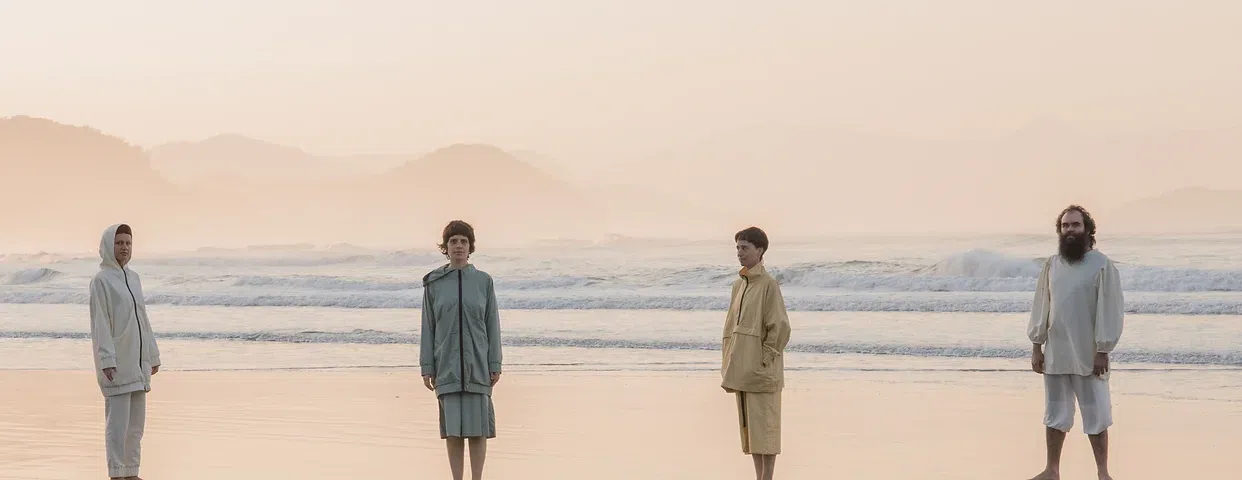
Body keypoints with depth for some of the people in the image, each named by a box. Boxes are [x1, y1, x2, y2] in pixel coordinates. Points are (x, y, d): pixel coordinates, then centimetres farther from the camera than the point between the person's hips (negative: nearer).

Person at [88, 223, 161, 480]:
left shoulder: (133, 278, 14)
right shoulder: (101, 280, -7)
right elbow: (100, 323, -13)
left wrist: (153, 354, 17)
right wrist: (107, 360, -20)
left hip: (138, 360, 8)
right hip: (117, 360, -7)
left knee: (136, 421, 10)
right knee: (118, 420, -8)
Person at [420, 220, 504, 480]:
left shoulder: (483, 281, 3)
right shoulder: (433, 283, 4)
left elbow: (492, 325, 3)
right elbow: (428, 327, 5)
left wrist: (495, 365, -2)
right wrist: (426, 368, 0)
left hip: (477, 366, 0)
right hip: (447, 366, 0)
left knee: (478, 427, -1)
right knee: (453, 429, 1)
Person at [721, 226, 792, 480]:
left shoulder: (769, 285, -10)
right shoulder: (738, 285, 14)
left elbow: (780, 328, -15)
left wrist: (764, 361, -14)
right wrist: (729, 365, 13)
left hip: (761, 371, -8)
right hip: (742, 371, 8)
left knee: (764, 427, -5)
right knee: (748, 428, 11)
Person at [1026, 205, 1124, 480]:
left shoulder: (1101, 265, -8)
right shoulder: (1052, 264, 7)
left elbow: (1109, 311, -10)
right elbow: (1041, 306, 9)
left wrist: (1102, 352, -13)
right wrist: (1036, 346, 6)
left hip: (1087, 355, -5)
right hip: (1055, 354, 5)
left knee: (1096, 415, 1)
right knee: (1055, 414, 13)